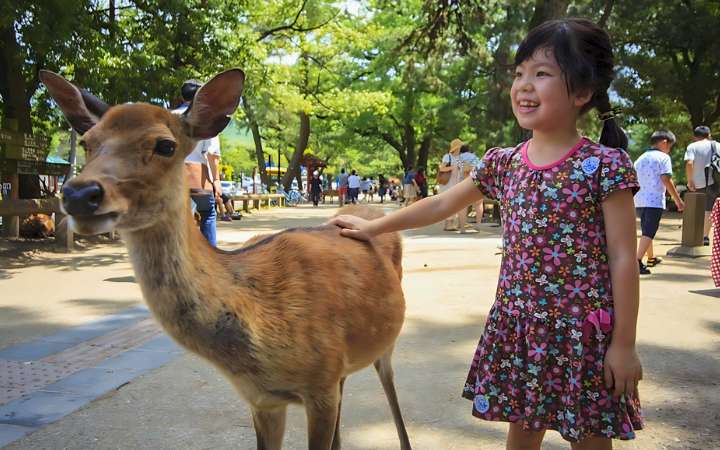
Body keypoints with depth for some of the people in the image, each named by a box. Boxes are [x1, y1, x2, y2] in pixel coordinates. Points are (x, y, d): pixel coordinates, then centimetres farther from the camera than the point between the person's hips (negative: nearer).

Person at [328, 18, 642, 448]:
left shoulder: (605, 165, -10)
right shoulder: (503, 163, 4)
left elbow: (623, 258, -9)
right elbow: (441, 204, 14)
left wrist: (624, 343, -9)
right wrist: (373, 227, 16)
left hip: (582, 331, -4)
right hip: (517, 324, 5)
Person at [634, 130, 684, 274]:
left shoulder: (640, 158, 16)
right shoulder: (663, 157, -5)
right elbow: (666, 180, -13)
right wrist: (677, 199, -8)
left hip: (639, 201, 7)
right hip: (655, 201, -7)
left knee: (647, 231, 21)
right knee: (648, 233, -9)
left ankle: (651, 258, 37)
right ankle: (637, 261, -22)